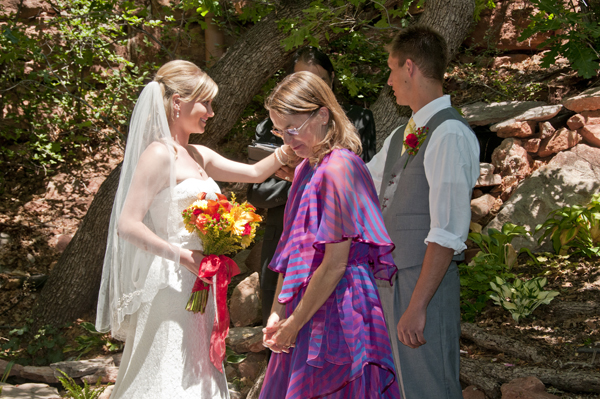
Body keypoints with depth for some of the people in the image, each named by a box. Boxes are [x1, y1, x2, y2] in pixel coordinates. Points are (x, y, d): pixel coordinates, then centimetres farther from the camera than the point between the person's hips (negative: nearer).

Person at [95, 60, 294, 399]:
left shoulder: (198, 156, 14)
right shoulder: (159, 154, -12)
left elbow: (254, 172, 23)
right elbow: (127, 225, -19)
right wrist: (181, 255, -23)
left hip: (196, 283, 9)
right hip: (170, 283, -9)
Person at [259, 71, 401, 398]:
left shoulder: (338, 169, -16)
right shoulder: (307, 169, 11)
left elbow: (335, 263, -18)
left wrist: (295, 323, -12)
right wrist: (277, 313, 8)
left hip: (335, 313, -8)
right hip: (309, 315, 8)